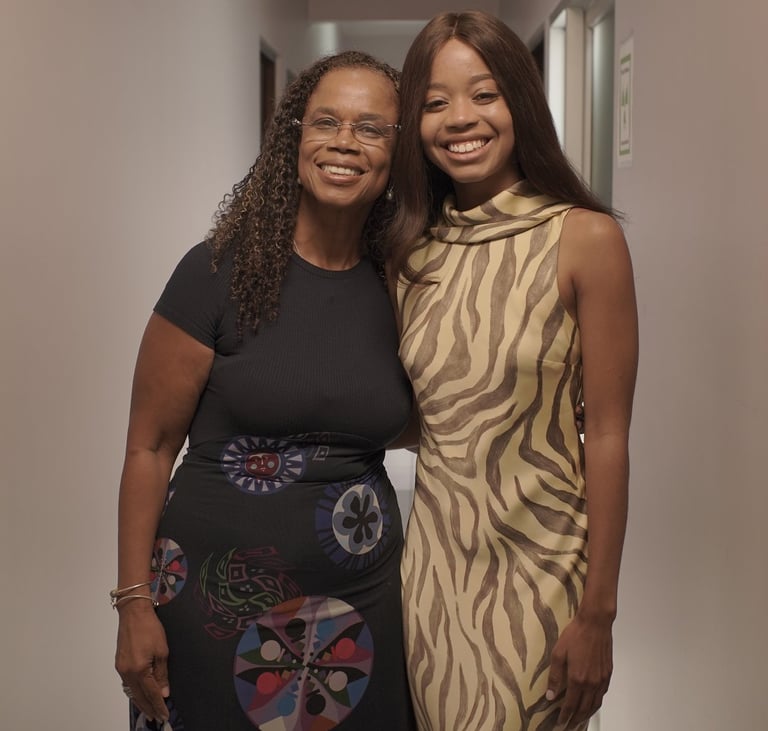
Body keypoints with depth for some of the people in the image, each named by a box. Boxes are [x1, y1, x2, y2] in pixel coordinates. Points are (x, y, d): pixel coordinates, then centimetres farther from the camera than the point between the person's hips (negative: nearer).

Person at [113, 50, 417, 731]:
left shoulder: (396, 290, 1)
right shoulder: (221, 272, -10)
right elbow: (149, 448, -8)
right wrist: (134, 602, -11)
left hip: (363, 603, 4)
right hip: (223, 598, -3)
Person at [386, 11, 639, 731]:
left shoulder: (584, 237, -11)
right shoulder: (412, 250, 3)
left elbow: (607, 437, -11)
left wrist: (597, 615, -10)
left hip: (538, 564, -4)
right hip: (433, 561, 4)